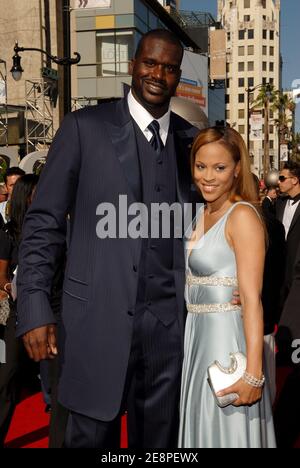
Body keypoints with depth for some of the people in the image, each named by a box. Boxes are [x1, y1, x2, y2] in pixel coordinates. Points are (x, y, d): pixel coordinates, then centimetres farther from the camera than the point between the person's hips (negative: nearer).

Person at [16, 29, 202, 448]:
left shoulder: (190, 140, 9)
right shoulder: (85, 127, -2)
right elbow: (43, 221, -4)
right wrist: (35, 309, -10)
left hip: (169, 320, 4)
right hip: (99, 317, -3)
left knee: (159, 439, 15)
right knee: (92, 435, 9)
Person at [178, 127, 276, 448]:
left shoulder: (242, 215, -15)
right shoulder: (201, 214, 9)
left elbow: (252, 299, -21)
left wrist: (253, 374, -25)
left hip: (226, 337, -7)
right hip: (197, 335, 7)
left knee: (227, 432, 7)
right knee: (203, 426, 19)